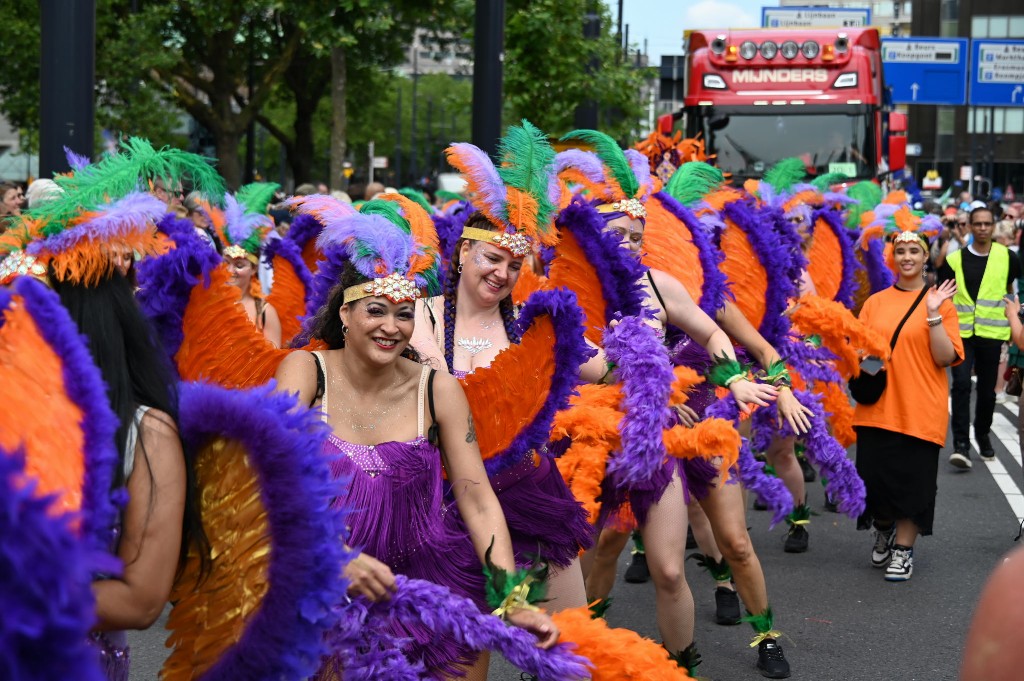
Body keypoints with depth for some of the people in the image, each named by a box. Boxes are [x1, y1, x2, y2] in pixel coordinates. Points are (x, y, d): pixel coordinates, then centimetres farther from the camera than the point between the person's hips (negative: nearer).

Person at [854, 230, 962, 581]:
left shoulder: (940, 302, 0)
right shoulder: (875, 302, 9)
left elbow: (946, 357, -7)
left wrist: (933, 314, -16)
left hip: (920, 410, -3)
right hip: (877, 407, 3)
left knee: (913, 480, 0)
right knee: (875, 476, 5)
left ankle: (904, 548, 15)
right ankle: (884, 531, 33)